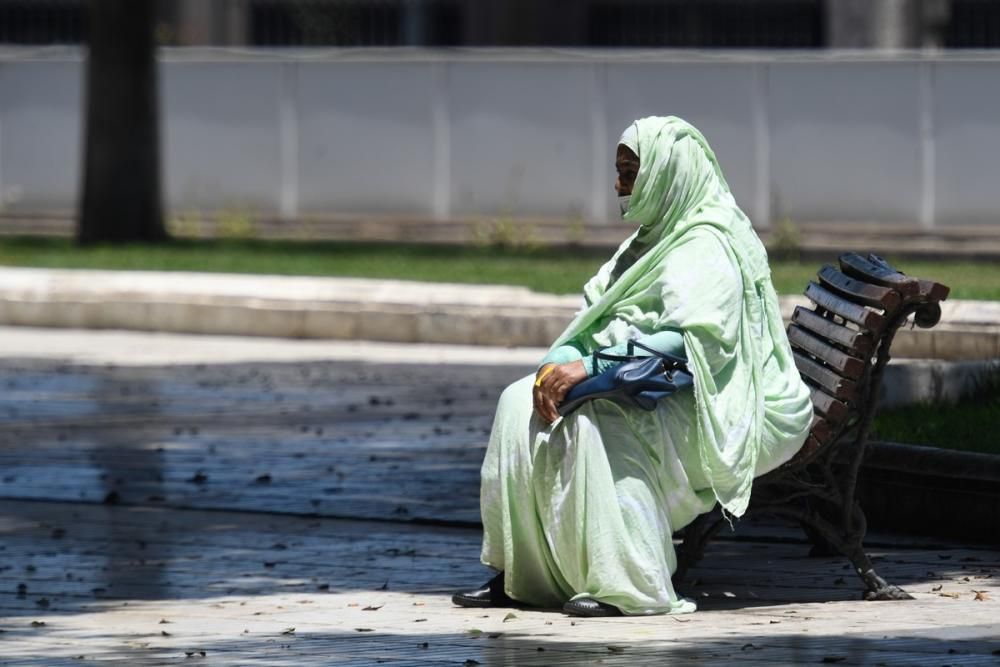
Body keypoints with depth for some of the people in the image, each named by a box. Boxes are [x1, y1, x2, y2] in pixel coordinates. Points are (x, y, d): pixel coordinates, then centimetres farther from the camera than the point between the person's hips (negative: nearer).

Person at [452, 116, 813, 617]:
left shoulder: (707, 249, -14)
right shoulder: (649, 241, 17)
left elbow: (690, 342, -26)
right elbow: (596, 316, 14)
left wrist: (591, 369, -30)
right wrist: (558, 363, -8)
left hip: (699, 411, -10)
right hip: (653, 396, 10)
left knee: (598, 420, -34)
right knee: (521, 403, -2)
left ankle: (630, 587, -31)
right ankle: (519, 575, -3)